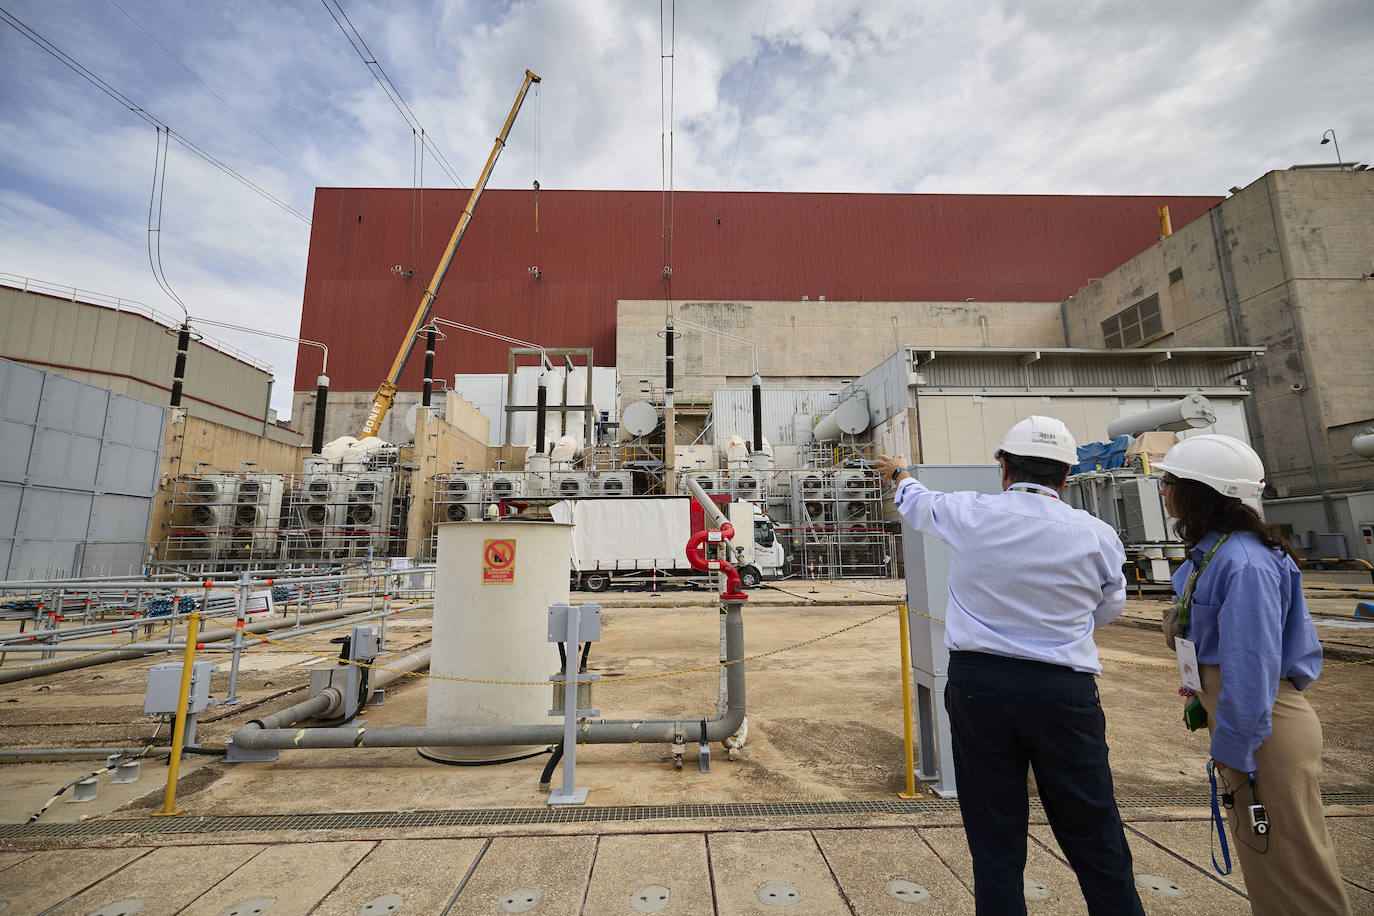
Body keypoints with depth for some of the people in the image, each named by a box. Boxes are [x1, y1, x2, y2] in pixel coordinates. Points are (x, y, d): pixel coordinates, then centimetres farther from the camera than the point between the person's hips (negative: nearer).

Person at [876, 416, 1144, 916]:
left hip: (978, 686, 0)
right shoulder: (1097, 535, -3)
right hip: (1064, 692, 1)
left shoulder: (968, 513, -5)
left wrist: (899, 473, 39)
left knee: (994, 841, 12)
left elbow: (918, 502, 17)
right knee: (1096, 842, 15)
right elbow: (1108, 608, 14)